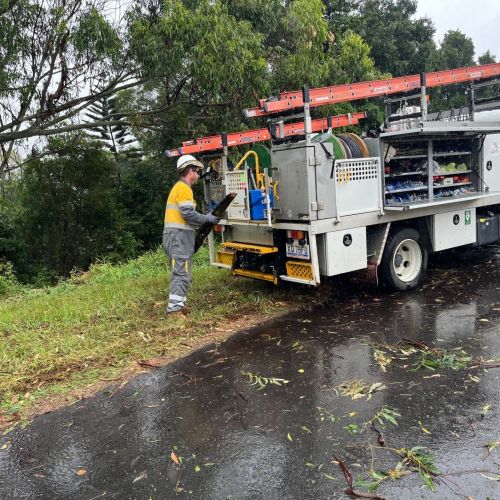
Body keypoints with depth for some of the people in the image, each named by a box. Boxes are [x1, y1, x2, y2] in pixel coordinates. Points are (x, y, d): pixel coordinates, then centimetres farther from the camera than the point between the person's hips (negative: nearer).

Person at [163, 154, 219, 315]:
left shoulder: (179, 187, 22)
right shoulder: (184, 188, -10)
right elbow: (188, 213, -20)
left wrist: (204, 219, 16)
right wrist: (207, 219, -7)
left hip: (176, 236, 10)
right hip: (180, 235, -10)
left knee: (180, 272, 12)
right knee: (182, 273, -10)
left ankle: (177, 304, 16)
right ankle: (175, 306, -10)